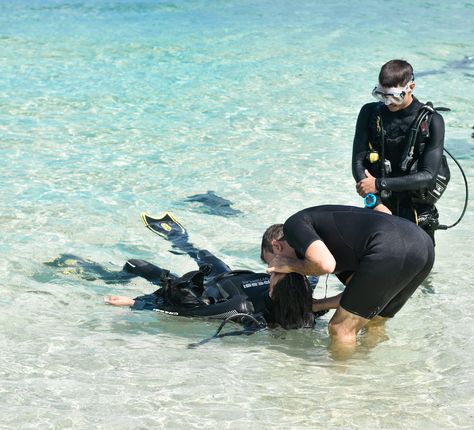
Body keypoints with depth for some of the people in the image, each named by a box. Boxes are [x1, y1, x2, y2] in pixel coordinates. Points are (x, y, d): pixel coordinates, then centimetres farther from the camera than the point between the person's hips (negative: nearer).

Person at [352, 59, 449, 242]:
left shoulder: (431, 121, -9)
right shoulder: (370, 113, -1)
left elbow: (428, 176, -15)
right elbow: (358, 162, -6)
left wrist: (380, 184, -21)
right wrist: (375, 203, -19)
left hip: (417, 214, -2)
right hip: (381, 207, 2)